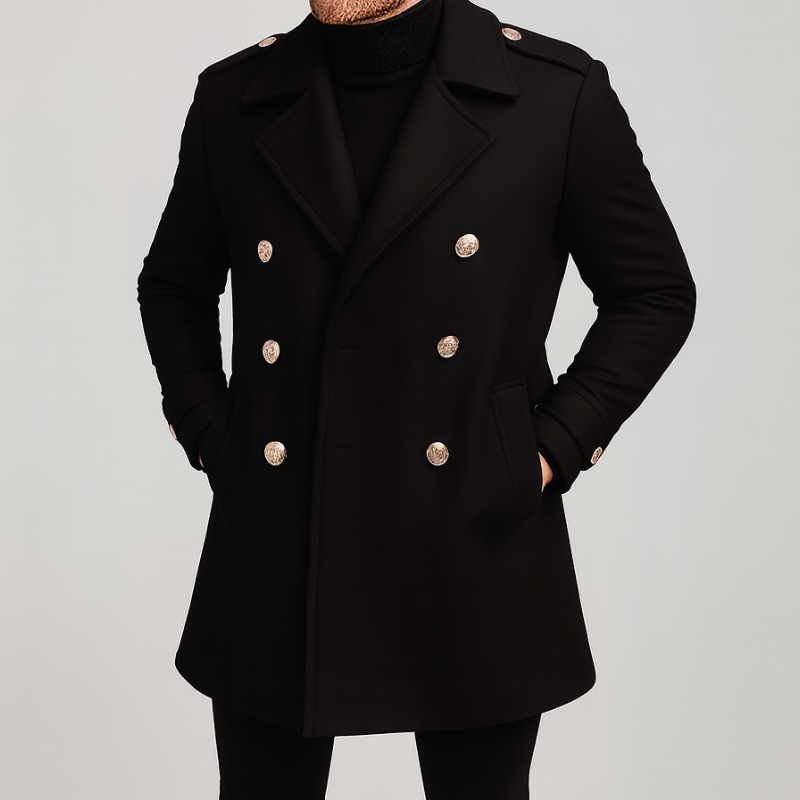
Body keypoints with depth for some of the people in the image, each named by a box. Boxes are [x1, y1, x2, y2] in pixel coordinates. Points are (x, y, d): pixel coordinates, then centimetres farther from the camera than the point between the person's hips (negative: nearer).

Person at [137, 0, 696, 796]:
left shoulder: (560, 93, -4)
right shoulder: (234, 98, 3)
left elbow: (655, 293, 5)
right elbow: (173, 286, 17)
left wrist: (555, 448, -4)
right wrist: (208, 437, 5)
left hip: (475, 549, -1)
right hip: (275, 559, 2)